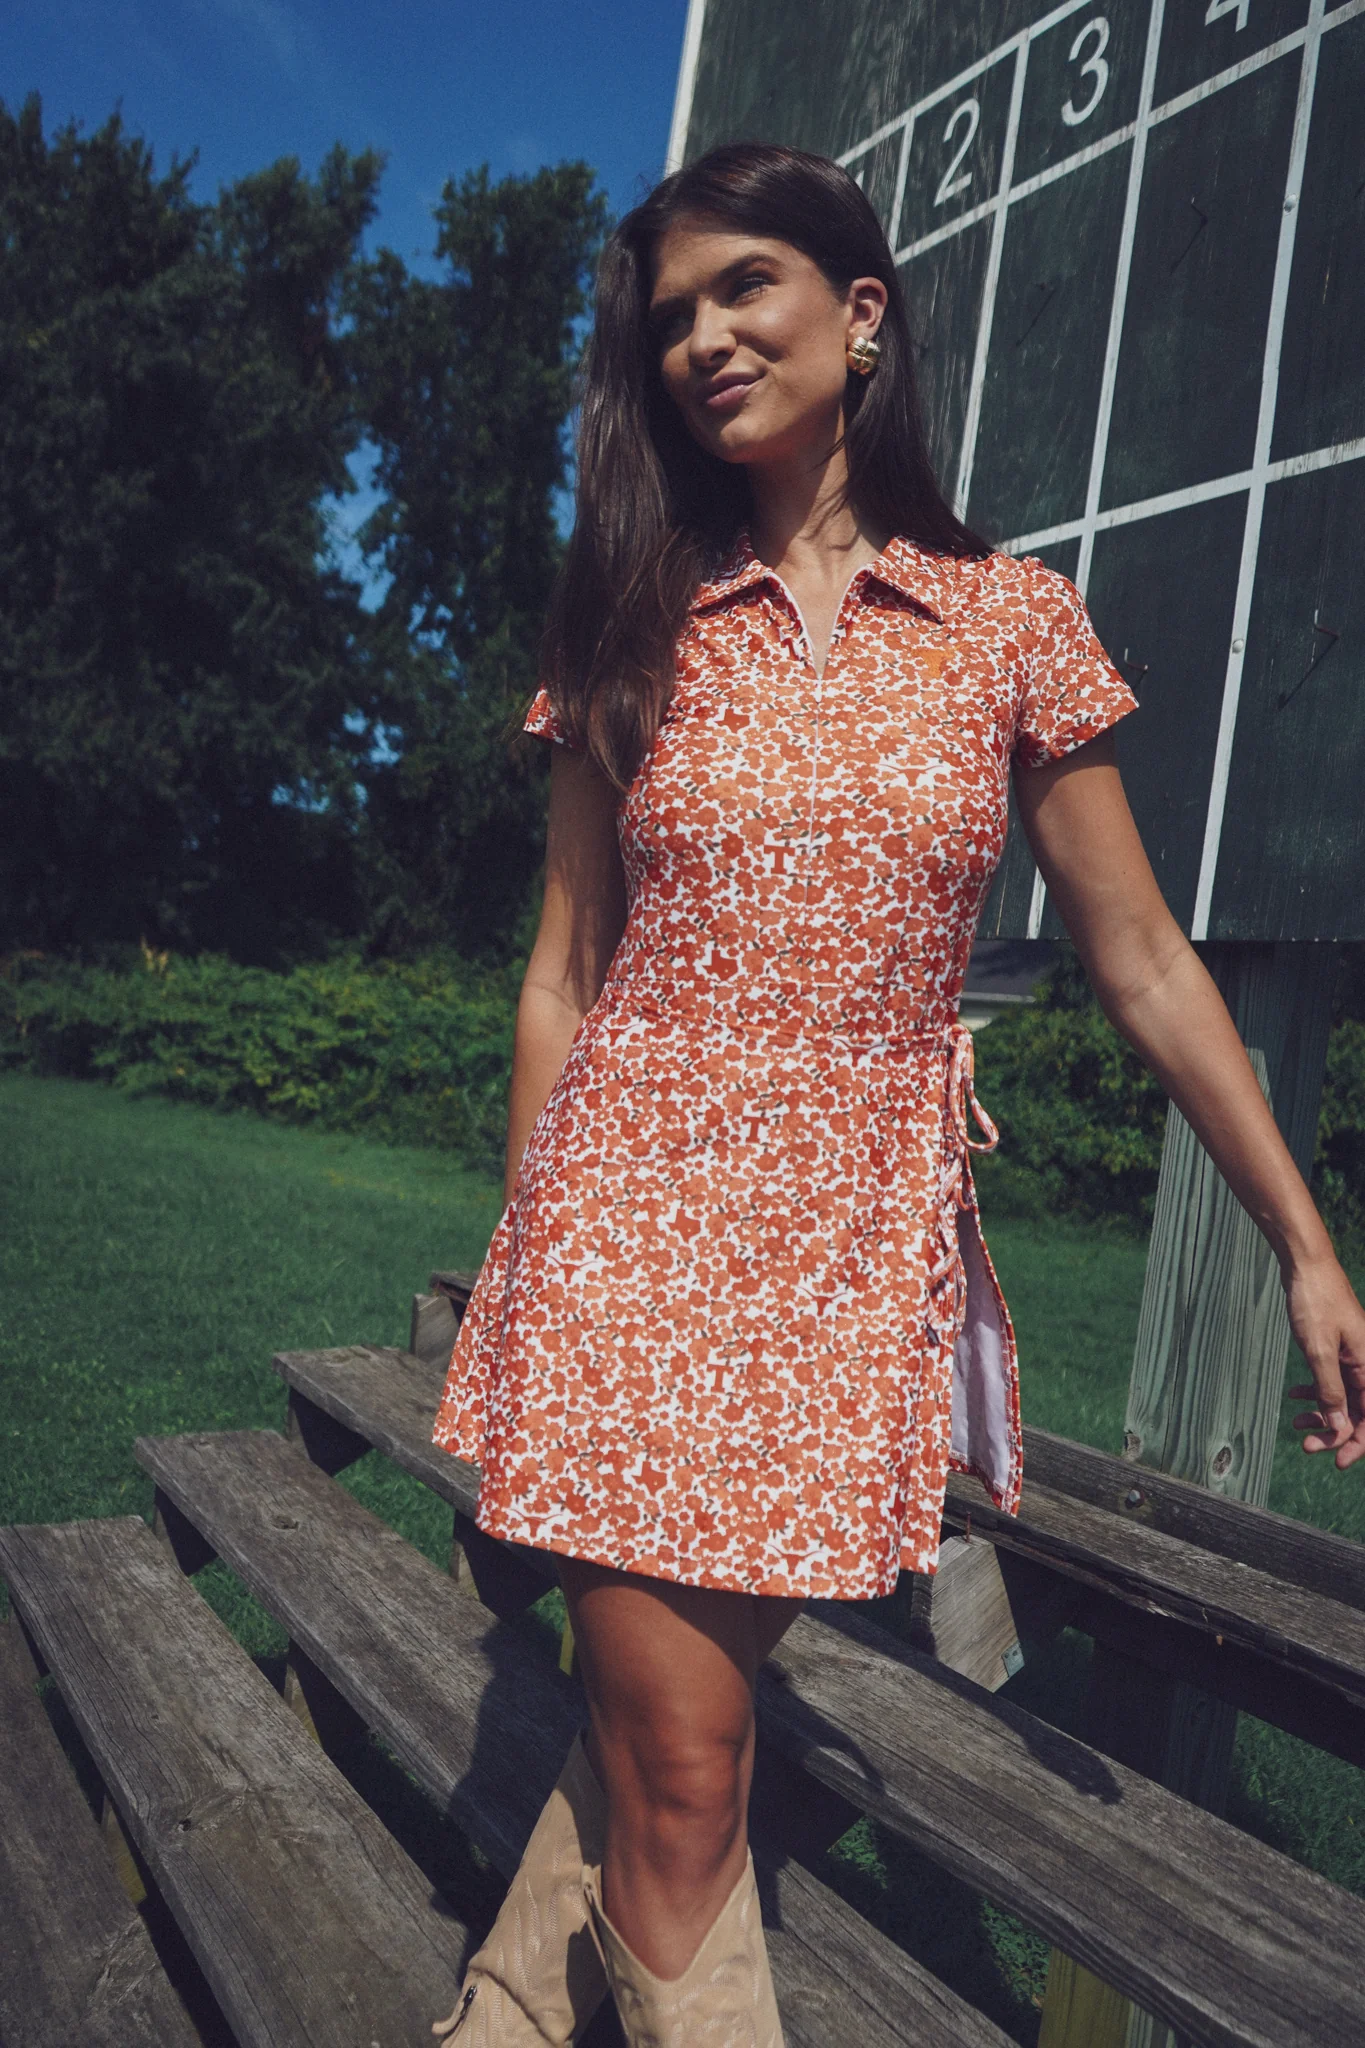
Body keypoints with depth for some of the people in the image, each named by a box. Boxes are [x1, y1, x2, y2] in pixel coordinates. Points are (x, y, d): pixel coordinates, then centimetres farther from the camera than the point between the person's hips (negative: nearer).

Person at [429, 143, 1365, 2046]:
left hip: (867, 1243, 0)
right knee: (678, 1765, 0)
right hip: (636, 1210, 0)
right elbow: (565, 972, 8)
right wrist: (523, 1265, 8)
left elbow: (1140, 960, 5)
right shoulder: (631, 634, 5)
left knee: (661, 1726, 11)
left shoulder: (1013, 621, 4)